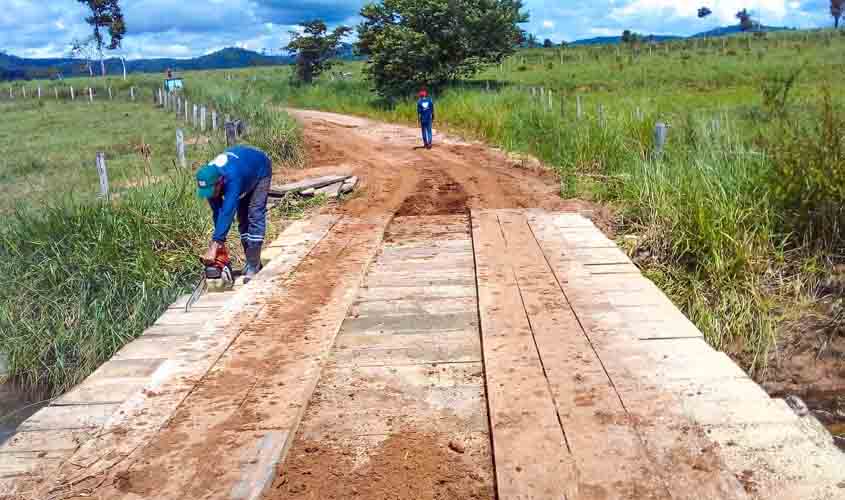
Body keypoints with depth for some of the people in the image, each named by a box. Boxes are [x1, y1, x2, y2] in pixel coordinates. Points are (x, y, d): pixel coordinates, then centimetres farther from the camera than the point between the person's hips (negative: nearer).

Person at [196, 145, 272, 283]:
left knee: (255, 216, -17)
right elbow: (217, 212, -18)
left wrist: (214, 246, -55)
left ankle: (253, 266, -16)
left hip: (260, 168, -6)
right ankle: (251, 263, 9)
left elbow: (227, 212, -51)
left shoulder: (232, 178, -46)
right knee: (243, 217, 2)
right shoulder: (209, 180, -26)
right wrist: (220, 242, -21)